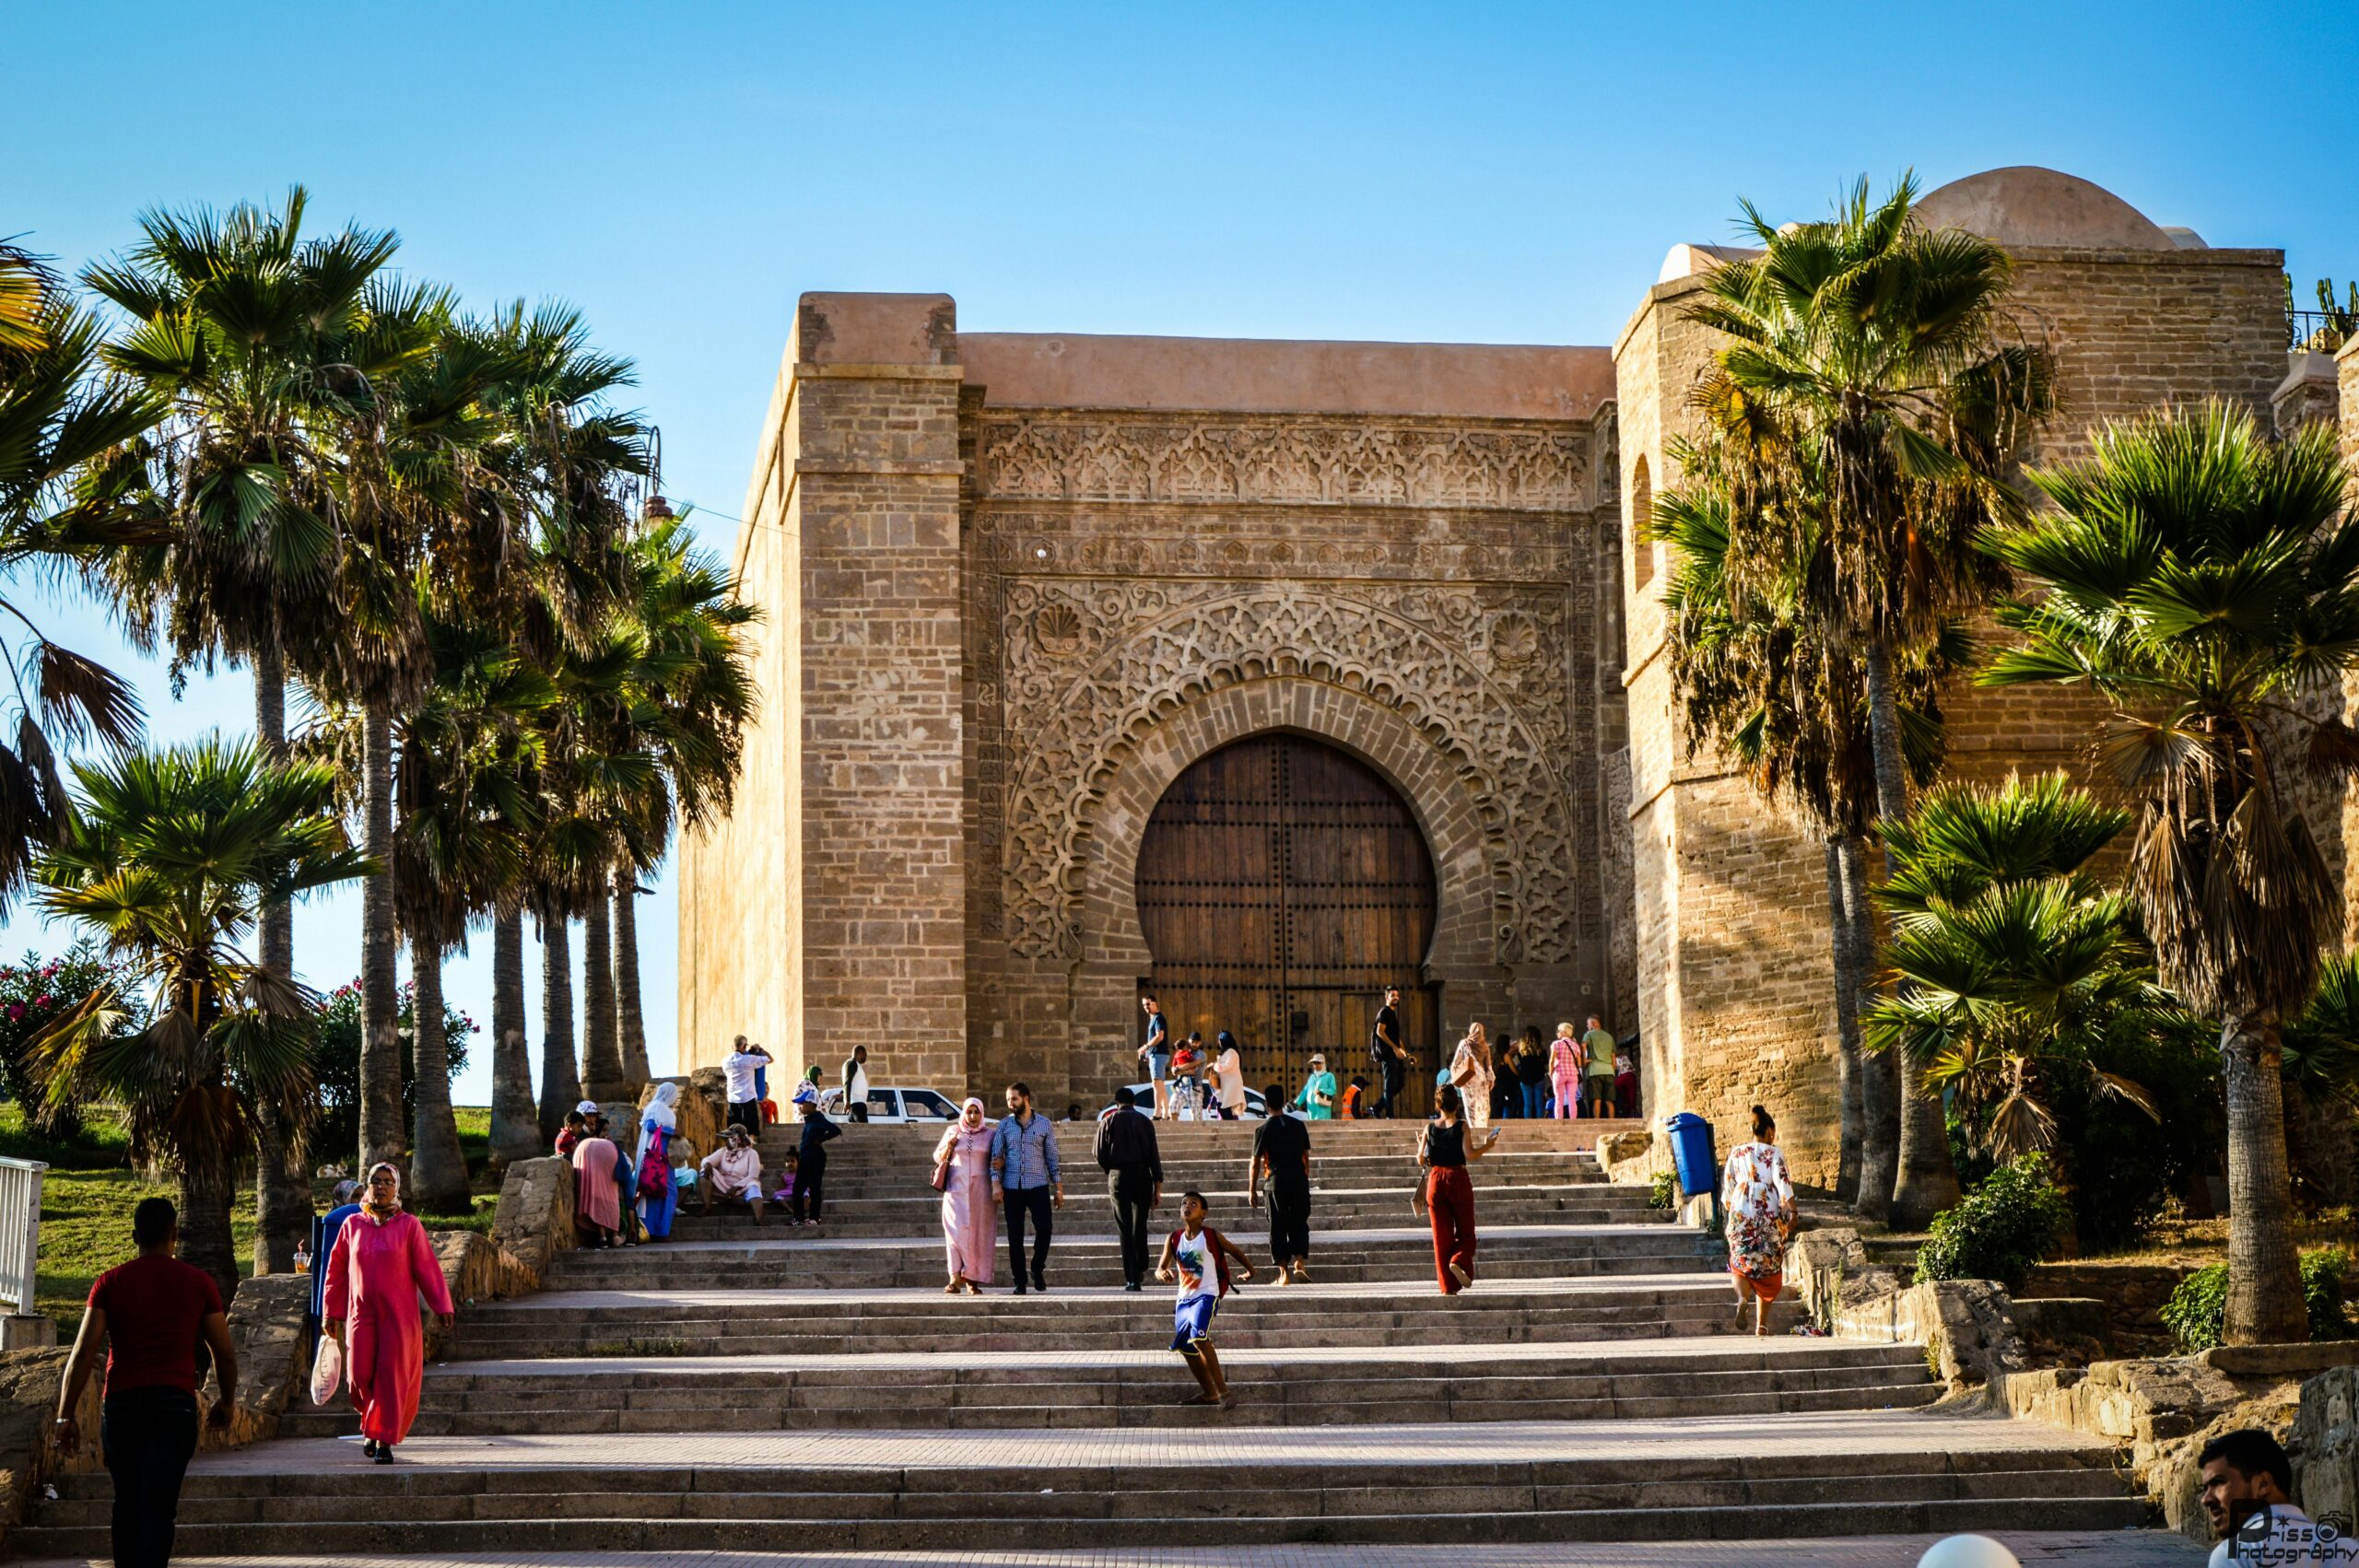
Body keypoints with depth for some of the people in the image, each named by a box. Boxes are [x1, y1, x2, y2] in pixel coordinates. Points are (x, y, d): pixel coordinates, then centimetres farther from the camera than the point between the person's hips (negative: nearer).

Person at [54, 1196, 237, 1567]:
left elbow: (83, 1352, -4)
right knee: (158, 1508, -5)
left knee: (127, 1504, 17)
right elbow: (224, 1353, 7)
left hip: (120, 1403, 1)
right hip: (175, 1404, -1)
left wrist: (65, 1415, -1)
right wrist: (227, 1400, 23)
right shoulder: (198, 1283, 3)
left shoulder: (110, 1283, 3)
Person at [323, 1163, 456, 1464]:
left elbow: (427, 1267, -1)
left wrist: (442, 1306, -7)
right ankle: (371, 1425, 23)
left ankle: (385, 1439, 3)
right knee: (360, 1376, -5)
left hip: (398, 1315, -2)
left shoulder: (409, 1225, 1)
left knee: (392, 1376, -5)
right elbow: (337, 1268, 13)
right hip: (361, 1314, 2)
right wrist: (332, 1311, 13)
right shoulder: (353, 1225, 7)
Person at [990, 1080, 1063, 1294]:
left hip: (1038, 1186, -1)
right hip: (1012, 1187, 1)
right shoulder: (1004, 1125, 8)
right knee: (1015, 1236, 1)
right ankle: (1019, 1281, 9)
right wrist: (996, 1184, -6)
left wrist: (1058, 1189, 4)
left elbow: (1052, 1158, 8)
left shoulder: (1044, 1124, 6)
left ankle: (1038, 1269, 13)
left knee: (1044, 1228, -10)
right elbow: (996, 1156, 6)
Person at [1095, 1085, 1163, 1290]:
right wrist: (1158, 1188, 3)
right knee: (1140, 1227, 15)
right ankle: (1140, 1273, 17)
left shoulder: (1108, 1121, 3)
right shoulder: (1144, 1122, 4)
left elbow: (1100, 1154, 0)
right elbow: (1154, 1156, 0)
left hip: (1118, 1177, -1)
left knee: (1125, 1229, 1)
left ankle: (1131, 1279, -6)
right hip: (1142, 1176, 1)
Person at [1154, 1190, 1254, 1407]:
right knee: (1187, 1348, 11)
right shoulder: (1174, 1239, 2)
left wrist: (1249, 1268, 9)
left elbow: (1234, 1251, 10)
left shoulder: (1211, 1236, -7)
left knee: (1199, 1338, -25)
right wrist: (1162, 1273, -26)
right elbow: (1160, 1268, -4)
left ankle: (1222, 1390, -20)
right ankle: (1208, 1393, 27)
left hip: (1206, 1295, -6)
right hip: (1184, 1298, 6)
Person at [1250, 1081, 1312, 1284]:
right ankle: (1300, 1261, -3)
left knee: (1278, 1227, 4)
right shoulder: (1298, 1125, 3)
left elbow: (1255, 1163, -5)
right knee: (1299, 1222, 14)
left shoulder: (1263, 1130, -6)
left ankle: (1284, 1273, 3)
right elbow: (1306, 1157, 8)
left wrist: (1252, 1190, 3)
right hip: (1299, 1180, 2)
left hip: (1275, 1183, -2)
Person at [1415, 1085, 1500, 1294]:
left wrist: (1420, 1145, 20)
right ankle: (1458, 1261, -21)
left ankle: (1448, 1285, 5)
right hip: (1458, 1179, -2)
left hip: (1435, 1180, 2)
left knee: (1441, 1236, 7)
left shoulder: (1429, 1128, 1)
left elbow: (1421, 1160, 0)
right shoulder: (1461, 1126, -6)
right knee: (1466, 1232, 9)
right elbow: (1470, 1154, -16)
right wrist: (1487, 1145, 0)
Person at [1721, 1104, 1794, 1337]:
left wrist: (1729, 1209, 22)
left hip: (1741, 1215, 1)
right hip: (1770, 1217, -1)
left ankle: (1743, 1297, -23)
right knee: (1768, 1267, 10)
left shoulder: (1736, 1154, 5)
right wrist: (1791, 1213, -11)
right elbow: (1783, 1184, -13)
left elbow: (1727, 1186, 9)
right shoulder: (1774, 1154, -3)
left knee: (1741, 1264, 10)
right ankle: (1761, 1323, 10)